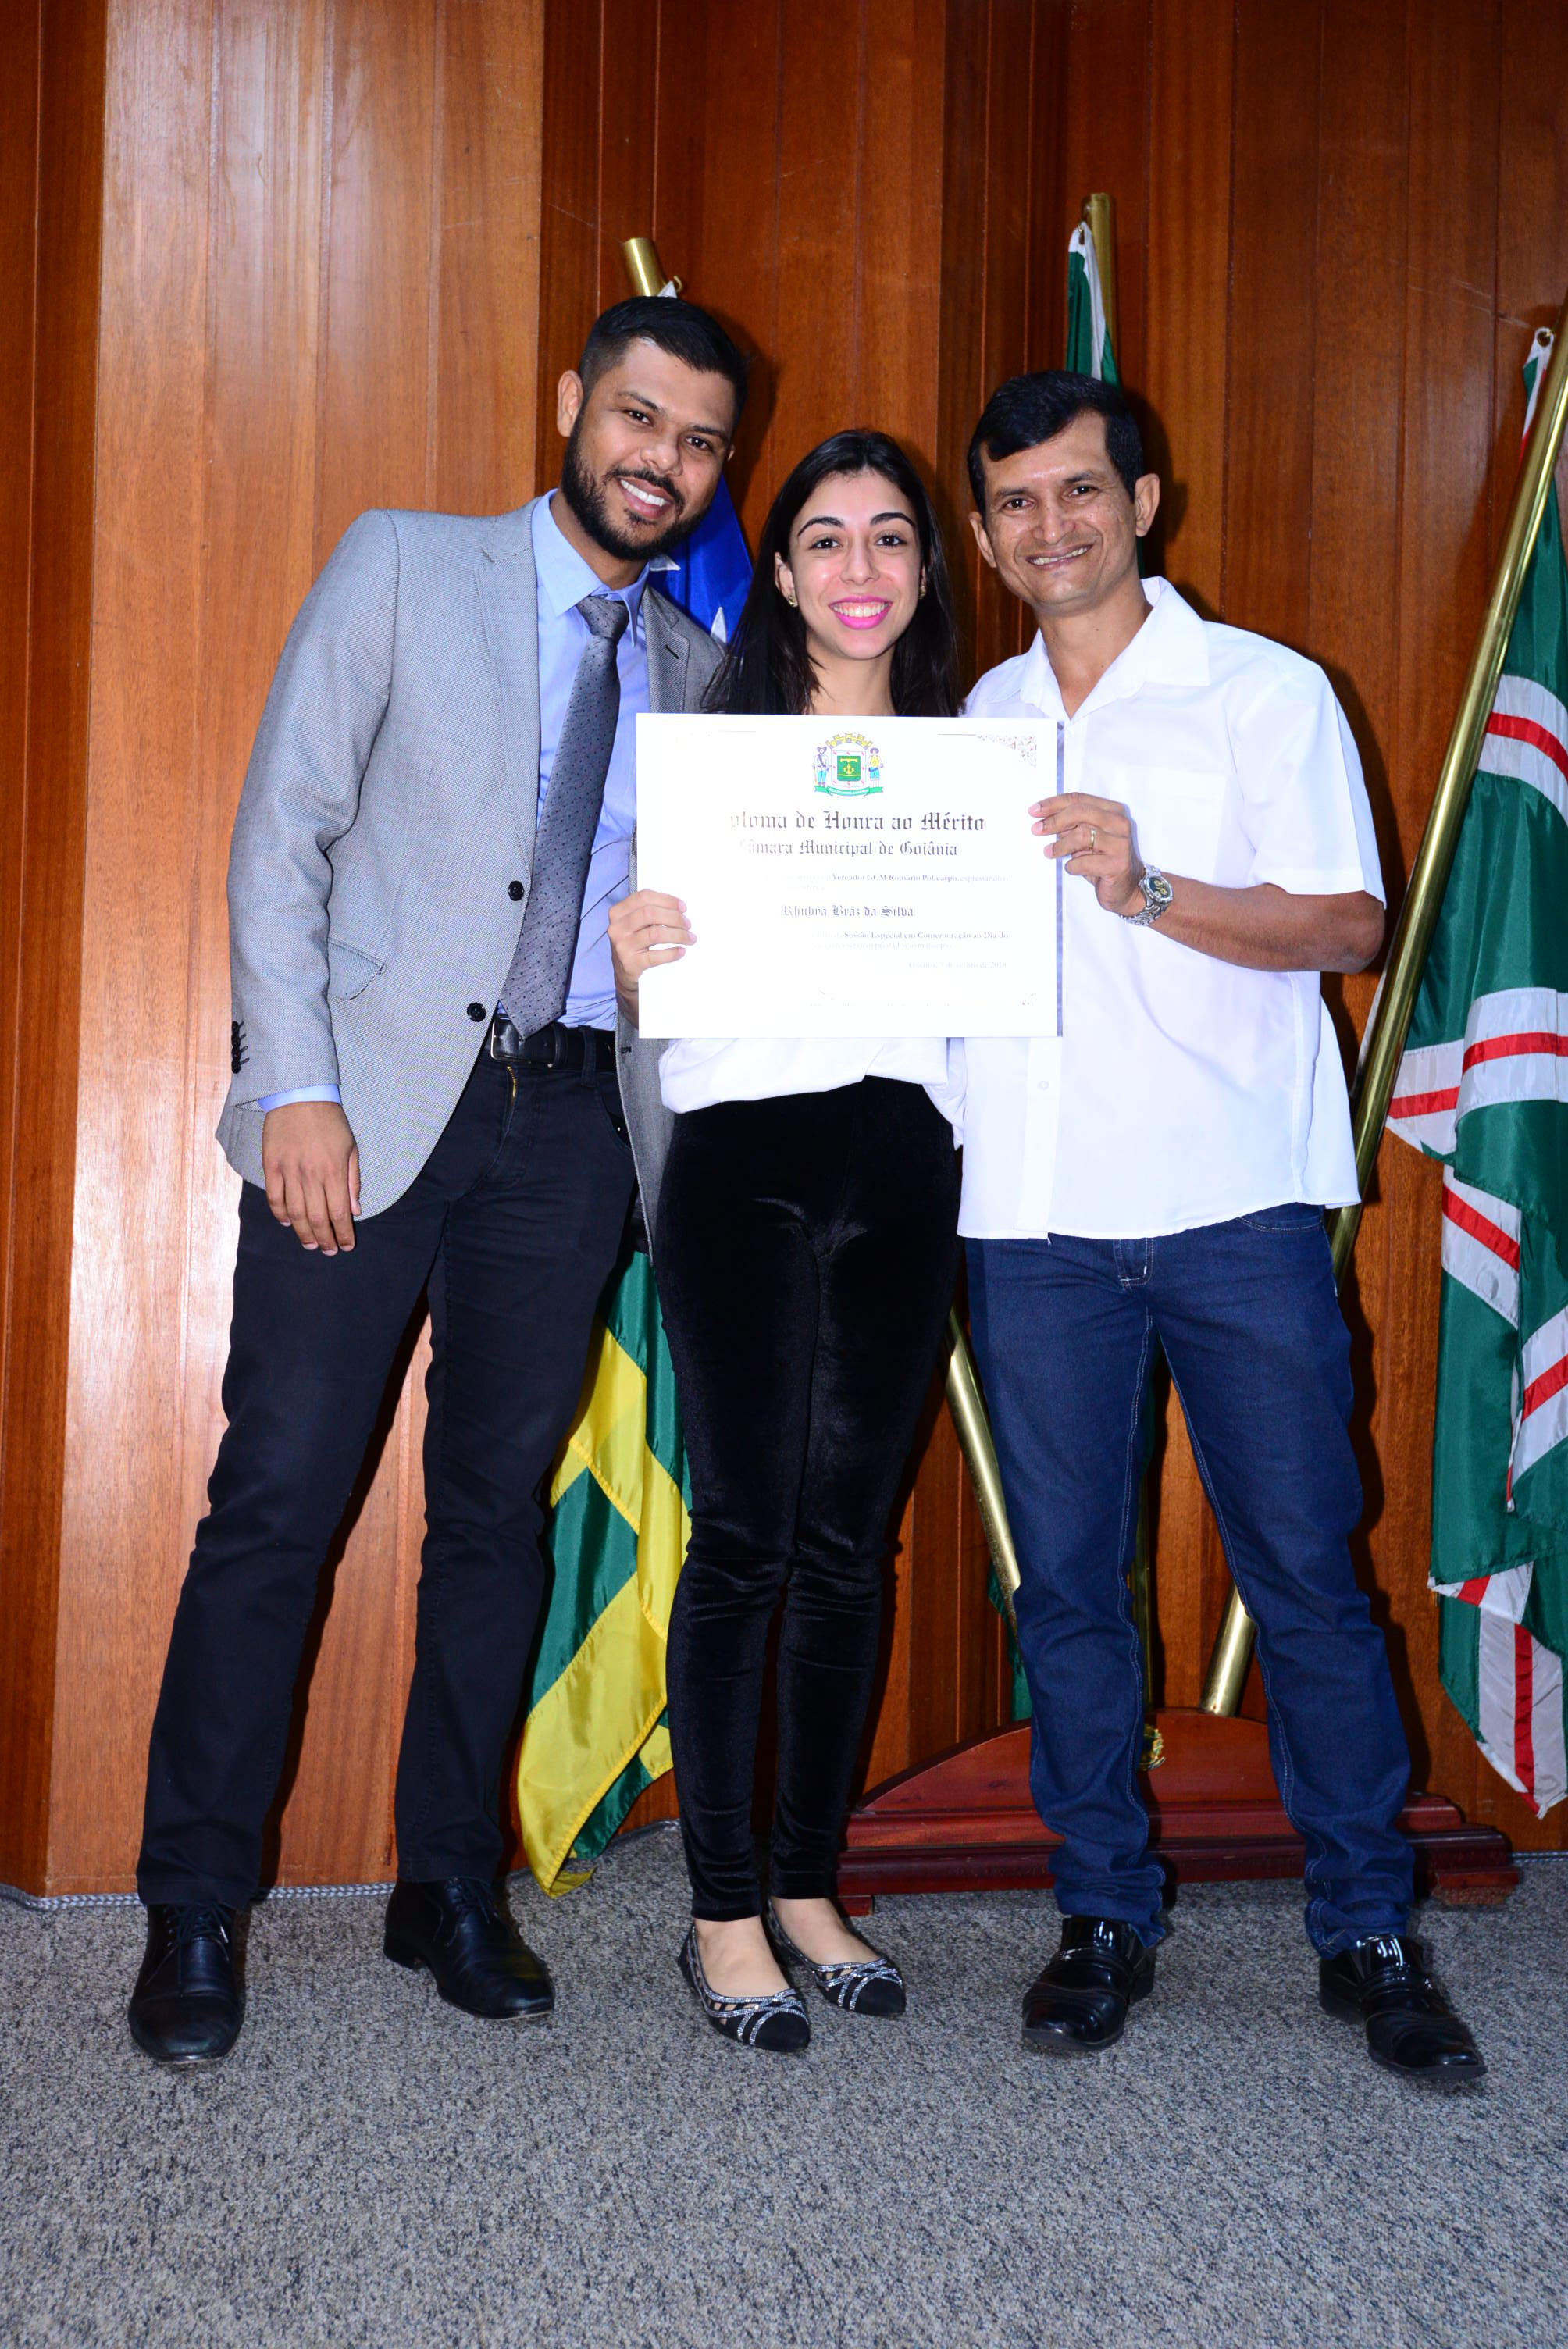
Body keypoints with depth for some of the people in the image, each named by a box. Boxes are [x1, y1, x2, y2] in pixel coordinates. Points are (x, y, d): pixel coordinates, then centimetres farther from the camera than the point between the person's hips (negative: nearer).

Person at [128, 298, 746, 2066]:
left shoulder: (690, 668, 15)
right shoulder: (402, 567, 4)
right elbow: (281, 833, -2)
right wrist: (297, 1087, -11)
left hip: (570, 1118, 4)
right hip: (376, 1093, -3)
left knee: (498, 1509, 8)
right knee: (275, 1502, -3)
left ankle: (449, 1889, 20)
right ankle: (192, 1914, 11)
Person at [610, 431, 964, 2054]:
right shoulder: (716, 740, 5)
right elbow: (657, 987, 2)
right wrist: (634, 959, -19)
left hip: (902, 1166, 4)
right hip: (744, 1156, -3)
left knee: (850, 1539, 8)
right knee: (745, 1536, -4)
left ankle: (808, 1885, 20)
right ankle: (723, 1913, 7)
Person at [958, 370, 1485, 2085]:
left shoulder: (1264, 692, 3)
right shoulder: (977, 722, 15)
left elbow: (1346, 924, -5)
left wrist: (1148, 890, -17)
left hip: (1234, 1201, -3)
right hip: (1033, 1210, 3)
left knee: (1306, 1571, 1)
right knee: (1065, 1577, 7)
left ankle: (1366, 1932, 15)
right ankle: (1104, 1916, 20)